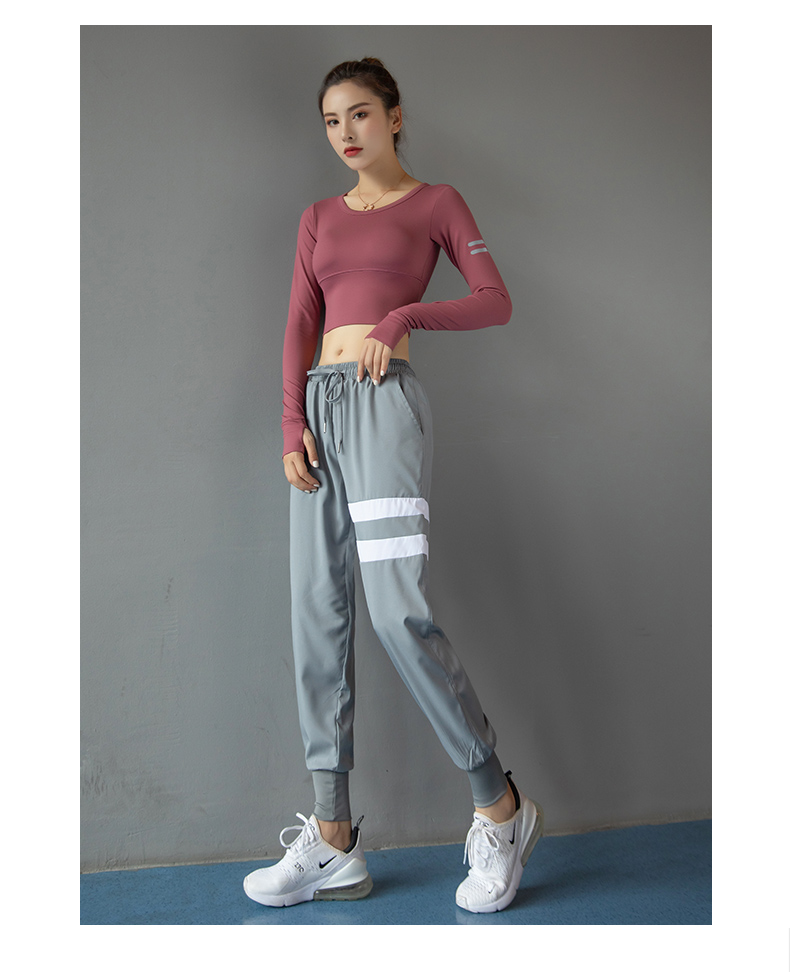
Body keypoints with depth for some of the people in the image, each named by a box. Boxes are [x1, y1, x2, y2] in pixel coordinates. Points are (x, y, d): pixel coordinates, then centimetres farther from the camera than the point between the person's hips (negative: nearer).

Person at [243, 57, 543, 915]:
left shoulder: (436, 203, 9)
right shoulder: (318, 218, 21)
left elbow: (495, 301, -1)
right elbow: (299, 329, 13)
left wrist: (405, 318, -15)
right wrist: (292, 425, 0)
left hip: (386, 401, -6)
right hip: (321, 407, 6)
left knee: (397, 611, -18)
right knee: (317, 616, 0)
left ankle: (500, 806, 0)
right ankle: (333, 842, 5)